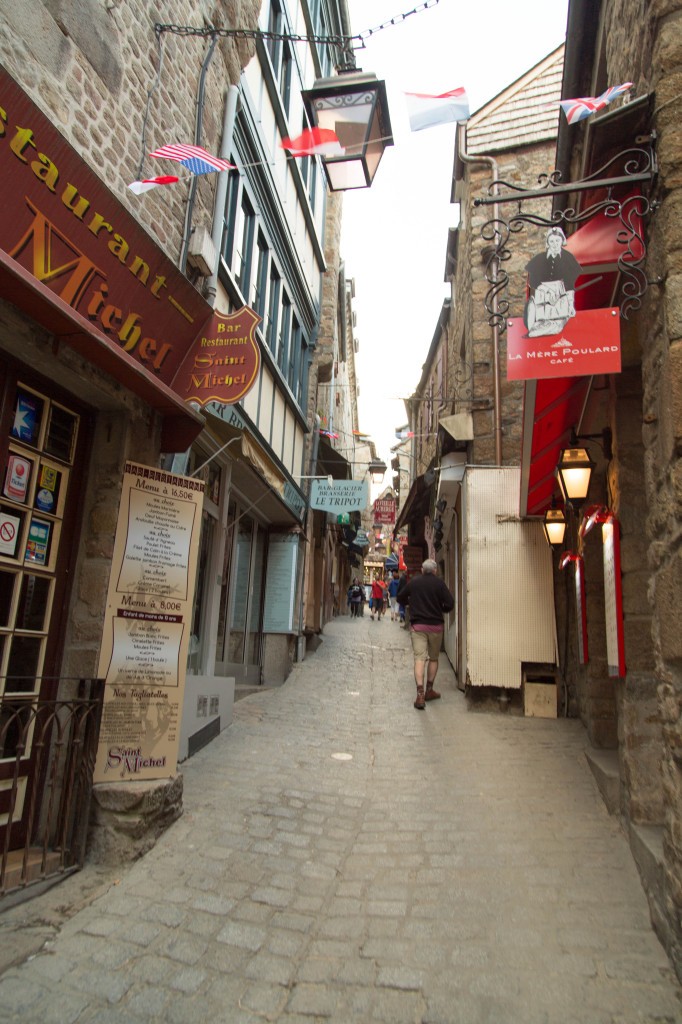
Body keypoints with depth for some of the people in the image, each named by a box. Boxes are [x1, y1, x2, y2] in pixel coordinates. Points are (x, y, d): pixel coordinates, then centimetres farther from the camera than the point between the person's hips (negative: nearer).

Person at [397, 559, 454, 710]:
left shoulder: (413, 582, 2)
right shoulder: (439, 583, -4)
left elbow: (400, 598, 13)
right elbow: (450, 604, -8)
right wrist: (439, 608, 12)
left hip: (417, 625, 0)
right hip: (436, 626, 0)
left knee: (419, 658, -5)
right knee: (433, 658, 16)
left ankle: (420, 695, -16)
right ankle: (429, 690, 26)